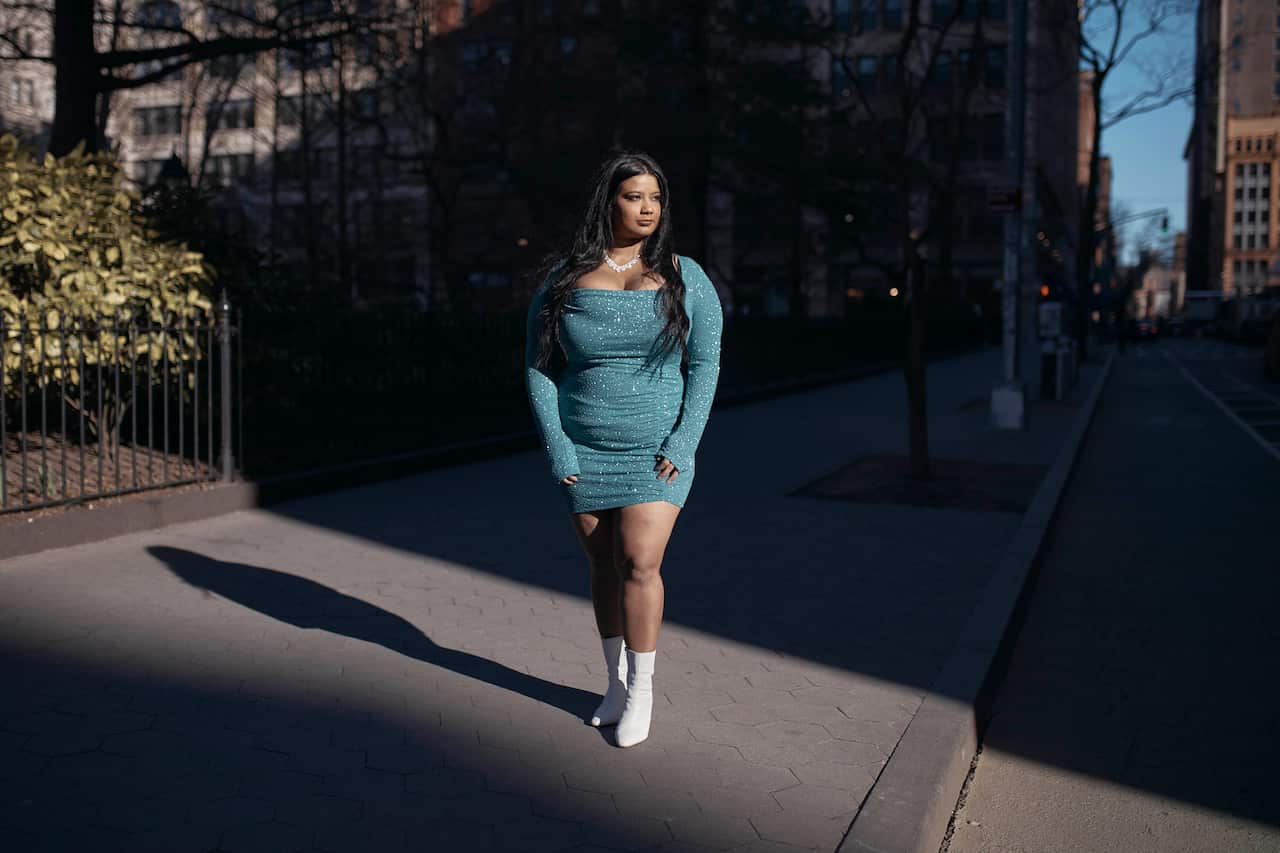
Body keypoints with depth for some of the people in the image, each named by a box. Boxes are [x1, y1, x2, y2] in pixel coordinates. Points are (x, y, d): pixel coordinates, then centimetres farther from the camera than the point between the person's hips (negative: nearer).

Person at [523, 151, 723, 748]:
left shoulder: (684, 277, 0)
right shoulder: (563, 278, -1)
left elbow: (705, 366, 0)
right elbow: (537, 367, 1)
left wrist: (683, 444, -9)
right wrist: (556, 449, -7)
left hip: (657, 451, -1)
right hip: (584, 453, 2)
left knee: (639, 563, -10)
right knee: (603, 565, 10)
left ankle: (642, 689, 7)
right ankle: (616, 681, 27)